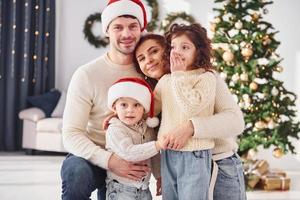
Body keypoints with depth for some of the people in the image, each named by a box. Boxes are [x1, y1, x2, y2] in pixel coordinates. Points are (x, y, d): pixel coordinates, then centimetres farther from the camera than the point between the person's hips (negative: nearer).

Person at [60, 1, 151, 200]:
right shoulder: (86, 75, -13)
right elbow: (71, 134, -18)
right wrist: (108, 159, -31)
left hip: (130, 167, 4)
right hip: (93, 158, -3)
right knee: (77, 173, -33)